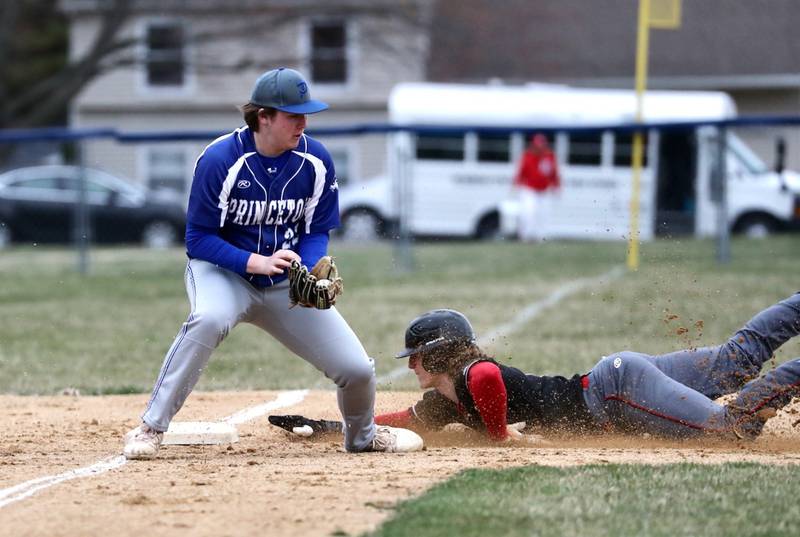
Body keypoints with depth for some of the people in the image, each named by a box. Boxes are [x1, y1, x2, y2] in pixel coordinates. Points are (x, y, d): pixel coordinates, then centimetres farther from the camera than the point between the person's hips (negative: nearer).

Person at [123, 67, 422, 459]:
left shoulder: (315, 162, -8)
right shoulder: (220, 160, -20)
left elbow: (316, 232, 1)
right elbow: (198, 238, -16)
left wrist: (311, 274, -21)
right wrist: (258, 263, -30)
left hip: (286, 281, 4)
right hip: (223, 271, -4)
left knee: (357, 369, -5)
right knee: (210, 319, -40)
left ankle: (362, 435, 31)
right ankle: (150, 429, -30)